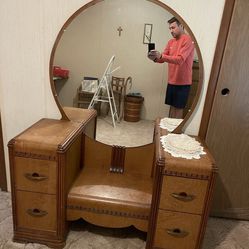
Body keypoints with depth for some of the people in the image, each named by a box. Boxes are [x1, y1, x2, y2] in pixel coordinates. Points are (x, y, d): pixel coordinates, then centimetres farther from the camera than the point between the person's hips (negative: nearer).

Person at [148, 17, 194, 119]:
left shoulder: (188, 40, -11)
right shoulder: (171, 42, 11)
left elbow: (180, 60, -23)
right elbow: (163, 59, 6)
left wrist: (161, 56, -31)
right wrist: (155, 58, -17)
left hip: (182, 82, -6)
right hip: (171, 81, 7)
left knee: (179, 108, 2)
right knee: (172, 106, 14)